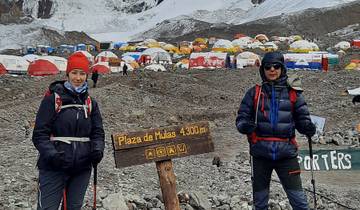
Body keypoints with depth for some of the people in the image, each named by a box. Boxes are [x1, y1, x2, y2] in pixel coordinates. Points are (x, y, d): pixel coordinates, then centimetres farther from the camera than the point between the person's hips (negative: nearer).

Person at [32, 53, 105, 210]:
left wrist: (97, 149, -12)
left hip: (82, 169, 4)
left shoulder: (90, 103, 9)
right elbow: (40, 134, -7)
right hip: (53, 168, -4)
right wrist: (51, 154, -23)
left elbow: (98, 132, 9)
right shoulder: (53, 99, -4)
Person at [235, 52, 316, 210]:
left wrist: (308, 128, -14)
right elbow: (241, 118, 5)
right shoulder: (254, 93, 6)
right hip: (260, 153, 1)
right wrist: (244, 125, -18)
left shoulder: (293, 94, 7)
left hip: (286, 153, -1)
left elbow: (302, 119, 9)